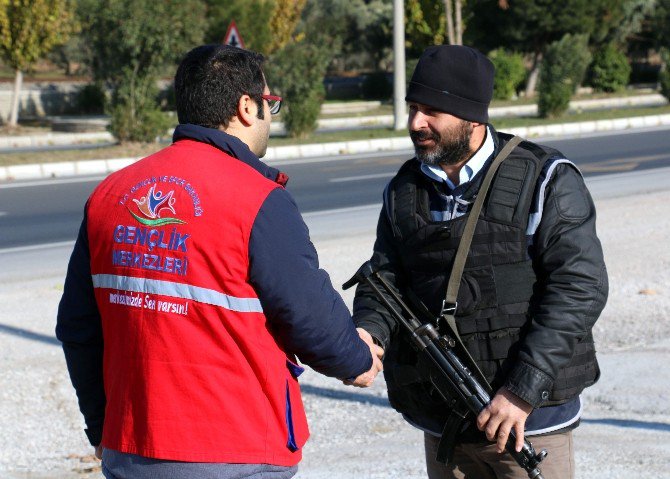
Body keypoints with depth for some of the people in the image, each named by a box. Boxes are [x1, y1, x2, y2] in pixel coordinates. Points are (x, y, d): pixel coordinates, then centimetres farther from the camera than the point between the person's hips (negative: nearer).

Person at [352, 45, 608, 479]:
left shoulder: (546, 180, -6)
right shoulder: (404, 191, 9)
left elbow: (581, 287, -13)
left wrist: (522, 391, -19)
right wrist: (368, 333, -15)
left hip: (529, 418, -4)